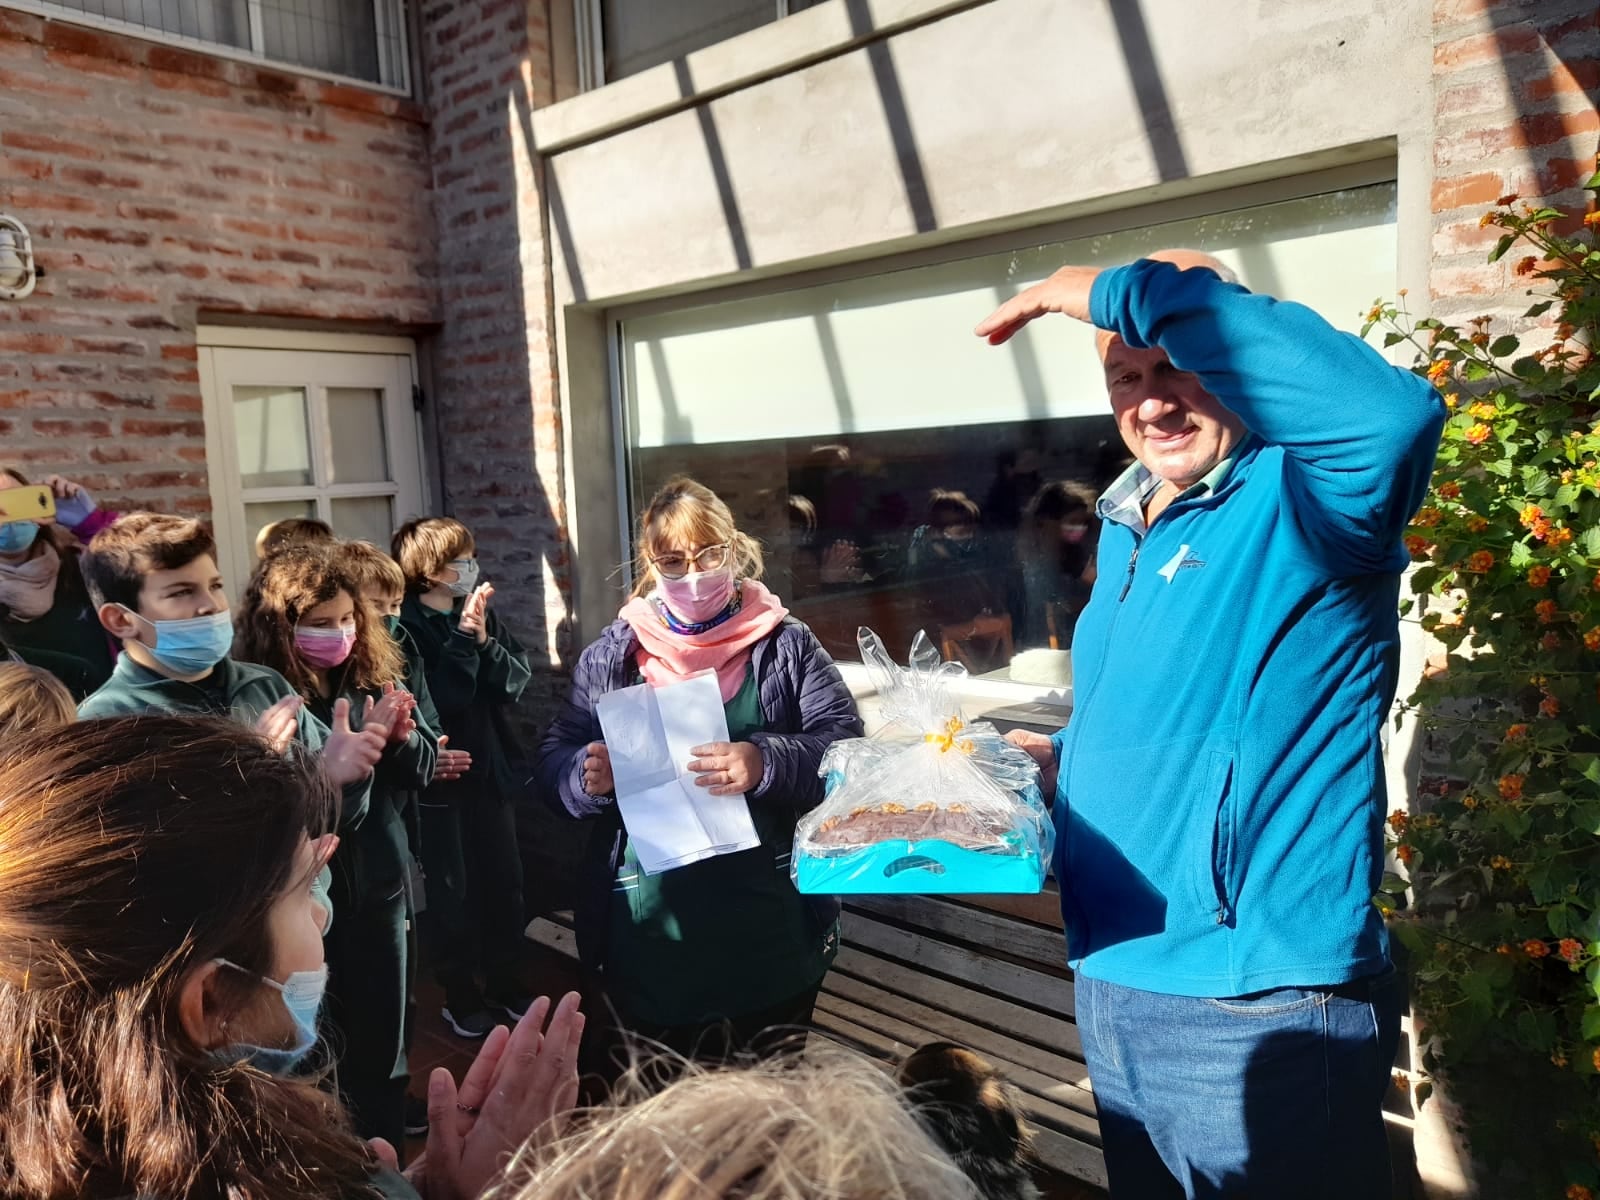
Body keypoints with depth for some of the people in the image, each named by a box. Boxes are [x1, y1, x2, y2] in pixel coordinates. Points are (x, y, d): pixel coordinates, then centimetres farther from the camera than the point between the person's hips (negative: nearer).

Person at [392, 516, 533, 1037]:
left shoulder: (481, 614, 5)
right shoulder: (405, 628, -14)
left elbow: (517, 678, -3)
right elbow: (442, 699, -22)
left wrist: (484, 641, -17)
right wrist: (463, 638, -22)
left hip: (491, 768, 6)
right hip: (440, 776, -6)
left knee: (504, 880, 14)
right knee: (451, 890, 7)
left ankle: (505, 982, 29)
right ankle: (460, 995, 22)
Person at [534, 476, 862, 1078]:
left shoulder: (785, 644, -2)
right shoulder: (610, 655, 4)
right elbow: (553, 763, 6)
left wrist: (767, 764, -26)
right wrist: (587, 777, -17)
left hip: (769, 925, -1)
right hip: (649, 932, 1)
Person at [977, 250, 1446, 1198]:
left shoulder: (1303, 500, -16)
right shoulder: (1127, 532, 8)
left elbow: (1391, 413, -41)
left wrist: (1127, 293, -31)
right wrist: (1060, 761, 0)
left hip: (1259, 1012, -7)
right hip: (1115, 992, 8)